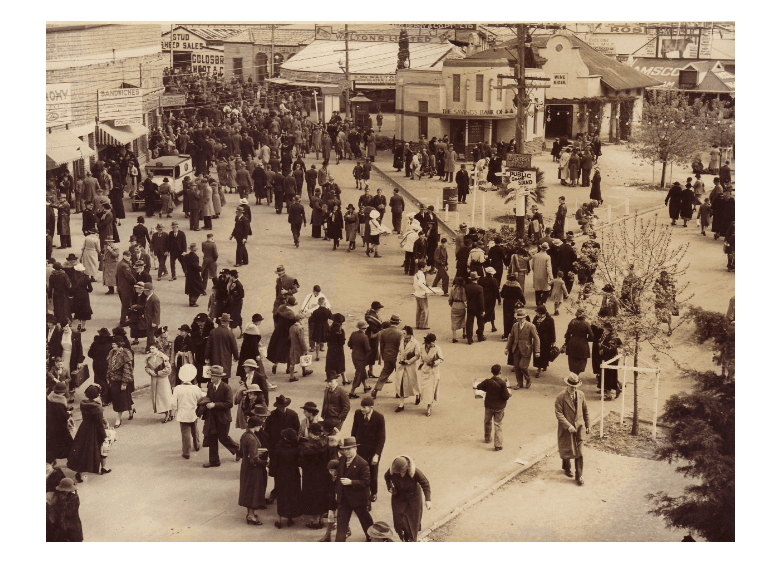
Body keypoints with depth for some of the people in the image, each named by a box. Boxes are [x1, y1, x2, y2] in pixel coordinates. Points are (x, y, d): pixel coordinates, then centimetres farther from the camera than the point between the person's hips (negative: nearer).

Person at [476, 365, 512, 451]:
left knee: (487, 422, 25)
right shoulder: (502, 383, -20)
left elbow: (478, 387, 7)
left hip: (489, 406, 2)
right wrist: (510, 394, 5)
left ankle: (487, 439, 42)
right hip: (500, 407, -2)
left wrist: (475, 385, 29)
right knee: (498, 425, 5)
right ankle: (498, 445, 2)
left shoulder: (487, 382, -11)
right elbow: (506, 396, -16)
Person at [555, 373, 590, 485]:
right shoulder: (560, 397, -13)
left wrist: (588, 425, 10)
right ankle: (566, 468, 41)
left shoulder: (581, 395, 1)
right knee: (566, 450, 13)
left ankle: (578, 476, 6)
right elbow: (559, 414, -16)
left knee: (579, 452, -1)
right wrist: (568, 426, -23)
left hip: (579, 427, 3)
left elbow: (585, 411, 11)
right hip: (566, 429, -2)